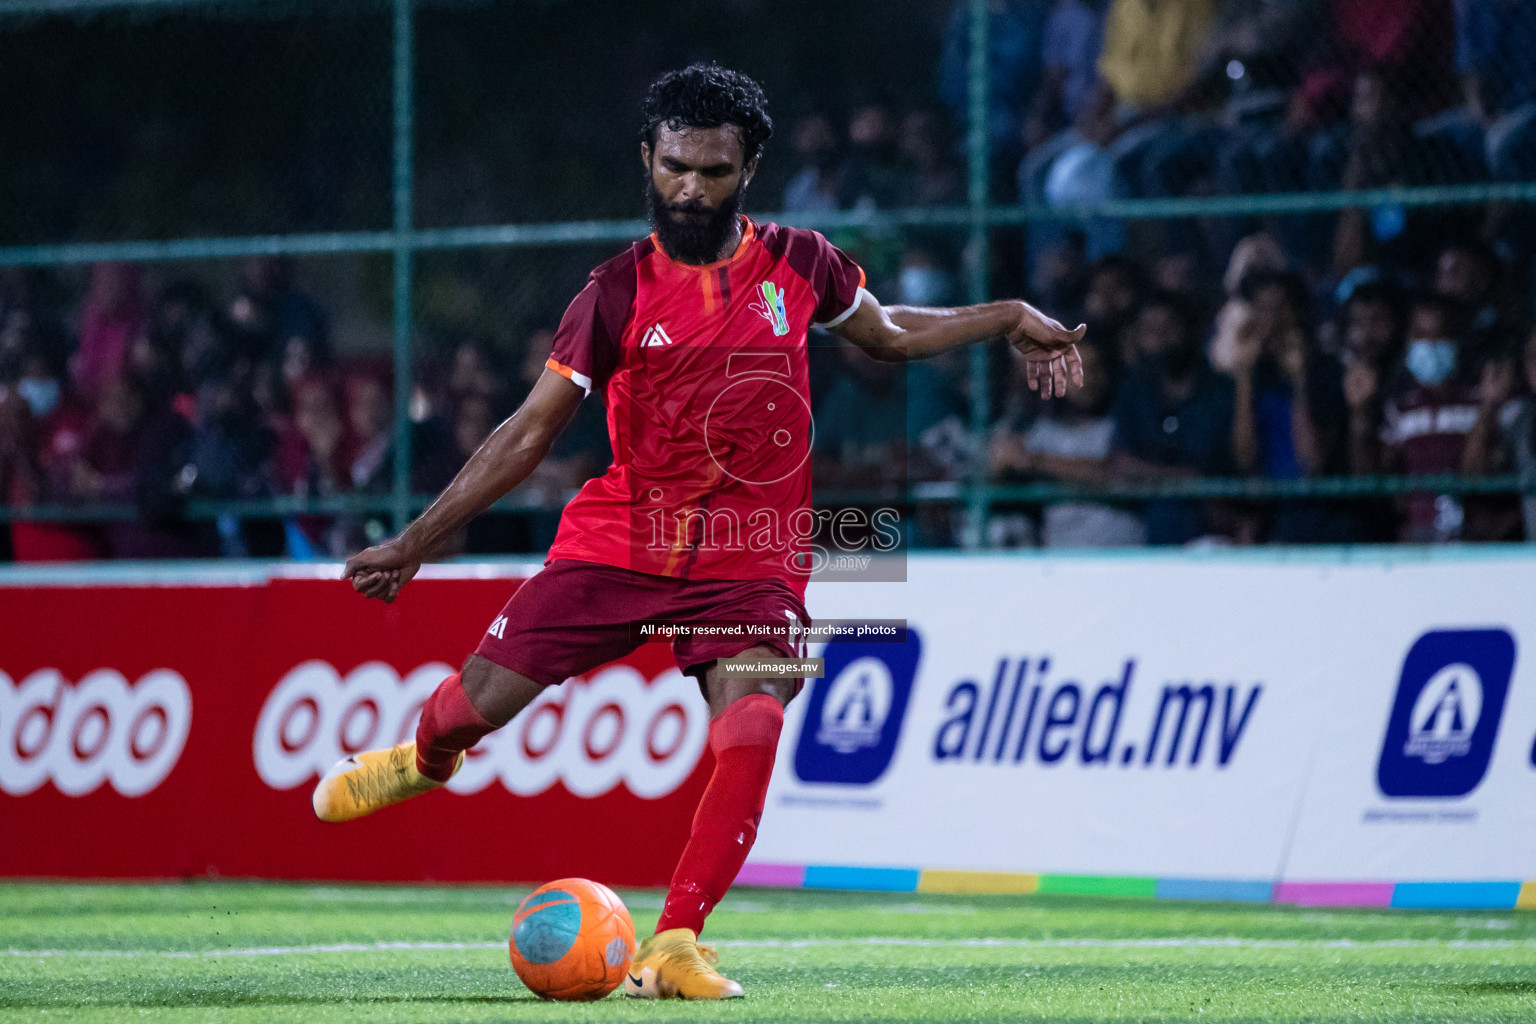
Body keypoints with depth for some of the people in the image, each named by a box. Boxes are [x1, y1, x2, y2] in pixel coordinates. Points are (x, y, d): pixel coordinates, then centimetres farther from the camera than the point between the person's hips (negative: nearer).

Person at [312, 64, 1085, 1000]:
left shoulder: (798, 263, 2)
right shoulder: (618, 293, -5)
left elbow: (887, 335, 22)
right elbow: (530, 434, -2)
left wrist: (1008, 318, 14)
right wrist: (414, 544, -5)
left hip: (754, 562, 0)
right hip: (620, 541, 0)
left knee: (751, 732, -25)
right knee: (478, 703, -2)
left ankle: (674, 946, -17)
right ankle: (426, 760, 37)